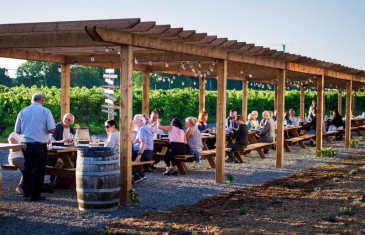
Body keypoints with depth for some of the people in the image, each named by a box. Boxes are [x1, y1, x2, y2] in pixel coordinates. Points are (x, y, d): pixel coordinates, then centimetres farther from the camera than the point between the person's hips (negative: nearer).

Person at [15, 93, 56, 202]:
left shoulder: (23, 111, 5)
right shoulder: (45, 111, -6)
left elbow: (17, 130, 8)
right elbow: (52, 130, -13)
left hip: (26, 144, 4)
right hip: (40, 145, -4)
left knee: (27, 169, 16)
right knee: (38, 170, 4)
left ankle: (26, 194, 20)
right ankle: (35, 196, 7)